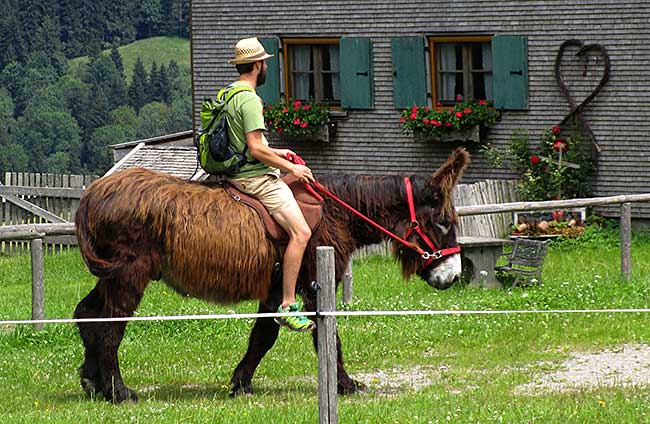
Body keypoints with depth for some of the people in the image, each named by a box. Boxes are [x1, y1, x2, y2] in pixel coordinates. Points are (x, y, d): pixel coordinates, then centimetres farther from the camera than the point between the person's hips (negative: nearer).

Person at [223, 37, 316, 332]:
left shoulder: (227, 94, 13)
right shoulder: (249, 100, -18)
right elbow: (257, 150, -24)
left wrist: (275, 153, 25)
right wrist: (290, 169, -13)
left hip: (238, 172, 11)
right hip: (255, 178, -11)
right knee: (301, 232, -17)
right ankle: (288, 307, -21)